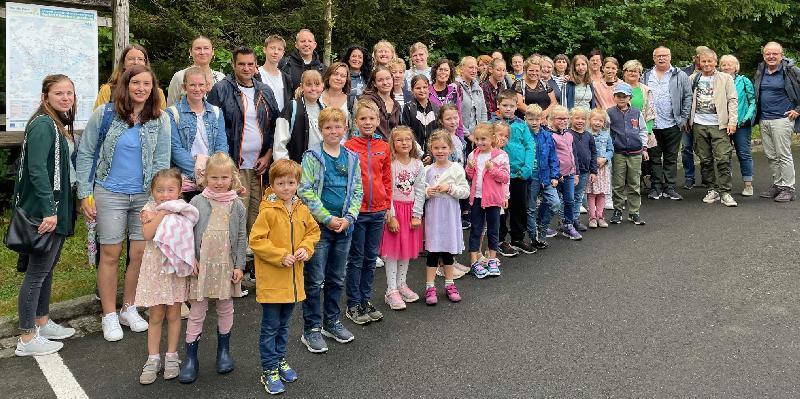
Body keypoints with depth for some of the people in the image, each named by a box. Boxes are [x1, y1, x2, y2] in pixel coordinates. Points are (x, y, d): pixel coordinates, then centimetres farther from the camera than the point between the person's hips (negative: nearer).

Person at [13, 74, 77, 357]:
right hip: (44, 212, -9)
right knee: (37, 271, -2)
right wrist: (48, 211, -25)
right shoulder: (42, 125, -16)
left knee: (48, 267, 18)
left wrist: (59, 209, 15)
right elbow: (37, 170, -23)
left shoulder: (62, 124, 13)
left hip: (58, 209, 9)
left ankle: (42, 323, 31)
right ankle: (26, 339, 8)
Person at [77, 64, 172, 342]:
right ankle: (109, 315, 19)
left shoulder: (160, 120, 1)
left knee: (140, 253, 6)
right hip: (110, 194, -2)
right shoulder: (104, 114, -4)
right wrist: (85, 195, -6)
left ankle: (129, 308, 27)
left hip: (146, 195, 2)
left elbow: (161, 161, 2)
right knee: (110, 254, 4)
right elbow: (85, 155, -1)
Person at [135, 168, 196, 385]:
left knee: (173, 314, 9)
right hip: (155, 268, 0)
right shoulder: (149, 209, -1)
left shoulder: (183, 210, -2)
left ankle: (171, 356, 22)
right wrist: (162, 213, -19)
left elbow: (186, 236, -15)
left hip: (175, 268, 0)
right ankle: (153, 359, 18)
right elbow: (147, 234, -17)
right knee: (155, 316, 7)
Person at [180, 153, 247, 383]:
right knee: (197, 312, 5)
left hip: (227, 266, 1)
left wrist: (239, 266, -1)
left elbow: (242, 238, 3)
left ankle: (224, 351, 32)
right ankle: (191, 359, 14)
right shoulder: (197, 202, -3)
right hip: (201, 265, -1)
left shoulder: (237, 205, 1)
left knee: (225, 309, 14)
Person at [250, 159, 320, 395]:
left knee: (283, 325, 21)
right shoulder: (268, 211, -15)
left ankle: (280, 360, 38)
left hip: (293, 279, 6)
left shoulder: (302, 210, 3)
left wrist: (305, 248, -4)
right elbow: (256, 240, -17)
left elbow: (313, 231, 14)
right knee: (270, 327, 4)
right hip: (271, 280, -5)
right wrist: (281, 256, -20)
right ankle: (269, 370, 17)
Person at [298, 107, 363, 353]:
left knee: (337, 279, 15)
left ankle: (331, 322, 30)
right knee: (315, 280, 1)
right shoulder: (312, 157, -6)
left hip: (344, 225, 5)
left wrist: (348, 218, -7)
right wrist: (328, 219, -15)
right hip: (319, 225, -4)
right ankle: (311, 329, 12)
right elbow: (305, 192, -12)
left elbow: (357, 191, 7)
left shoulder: (352, 158, 8)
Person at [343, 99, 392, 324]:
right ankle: (353, 305, 16)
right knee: (356, 259, 5)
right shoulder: (349, 147, -6)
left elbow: (387, 178, 11)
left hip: (378, 211, 4)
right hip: (357, 210, -4)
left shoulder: (383, 147, 6)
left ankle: (366, 301, 25)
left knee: (371, 259, 13)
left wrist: (387, 204, 8)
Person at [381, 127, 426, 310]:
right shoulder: (390, 164, -10)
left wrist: (417, 215, -5)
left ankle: (401, 284, 26)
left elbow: (419, 191, 1)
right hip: (393, 210, -4)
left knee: (407, 248, 12)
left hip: (411, 210, 4)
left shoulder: (418, 165, 2)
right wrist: (391, 216, -16)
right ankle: (391, 290, 5)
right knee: (392, 250, -1)